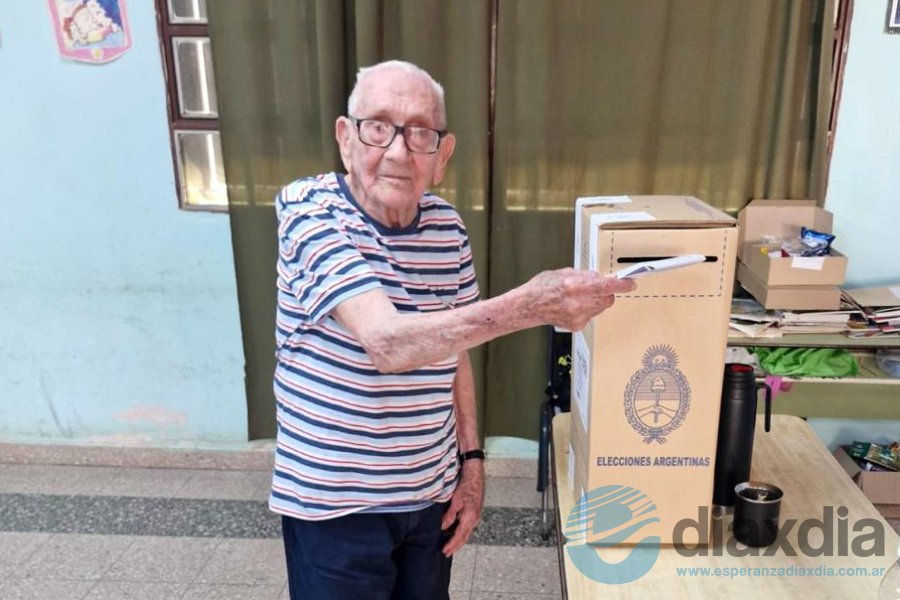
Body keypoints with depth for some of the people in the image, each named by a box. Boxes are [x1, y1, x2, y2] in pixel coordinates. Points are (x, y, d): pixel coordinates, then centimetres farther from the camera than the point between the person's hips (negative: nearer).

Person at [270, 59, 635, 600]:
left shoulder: (448, 228, -3)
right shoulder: (308, 210, -19)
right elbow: (388, 343, -33)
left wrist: (471, 460, 5)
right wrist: (532, 304, -40)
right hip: (334, 504, -4)